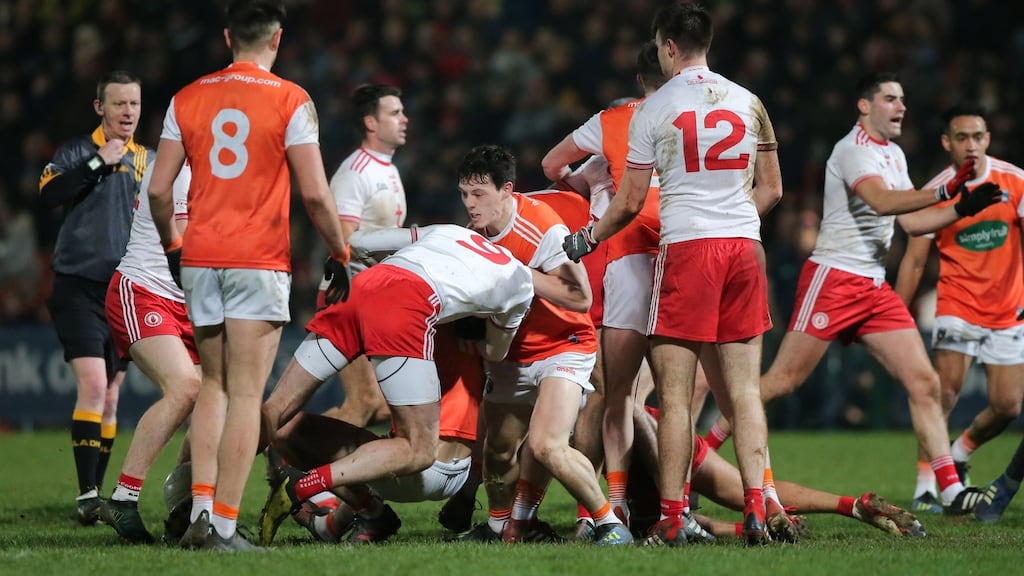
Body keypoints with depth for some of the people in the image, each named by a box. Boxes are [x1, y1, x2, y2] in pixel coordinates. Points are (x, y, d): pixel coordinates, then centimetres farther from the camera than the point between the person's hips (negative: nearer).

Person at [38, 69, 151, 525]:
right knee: (92, 385, -16)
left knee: (110, 396, 7)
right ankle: (87, 495, -18)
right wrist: (97, 162, -22)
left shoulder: (148, 161, 14)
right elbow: (49, 194, -18)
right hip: (79, 286, -5)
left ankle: (97, 492, 14)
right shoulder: (77, 151, 0)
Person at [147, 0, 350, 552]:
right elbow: (315, 195, -7)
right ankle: (225, 526, -6)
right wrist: (340, 254, 6)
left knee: (214, 384, 18)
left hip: (199, 259, 4)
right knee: (245, 394, -2)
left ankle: (201, 507, 6)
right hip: (259, 262, -4)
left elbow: (158, 189, 6)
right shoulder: (291, 100, -4)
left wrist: (171, 244, 22)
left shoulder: (187, 99, 6)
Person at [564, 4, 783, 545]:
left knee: (675, 393, -2)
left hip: (686, 249, -4)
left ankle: (671, 518, -3)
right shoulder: (749, 103, 10)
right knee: (744, 388, 7)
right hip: (744, 245, 4)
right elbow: (771, 189, 16)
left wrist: (589, 237, 19)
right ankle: (755, 506, -3)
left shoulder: (654, 108, -1)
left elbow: (630, 202, 2)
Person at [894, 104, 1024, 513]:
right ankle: (925, 486, -14)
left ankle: (960, 454, 31)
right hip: (957, 306, -2)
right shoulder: (934, 194, -7)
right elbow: (914, 261, -2)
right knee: (945, 390, -20)